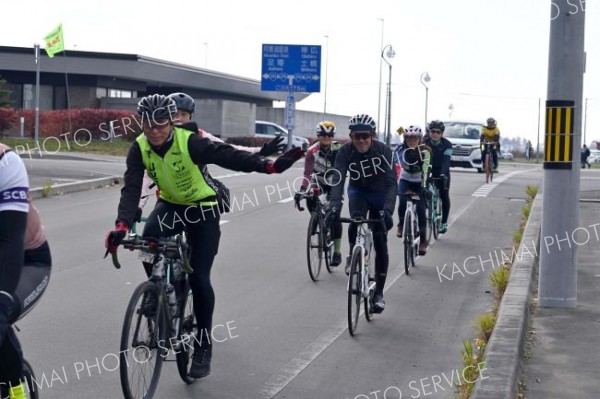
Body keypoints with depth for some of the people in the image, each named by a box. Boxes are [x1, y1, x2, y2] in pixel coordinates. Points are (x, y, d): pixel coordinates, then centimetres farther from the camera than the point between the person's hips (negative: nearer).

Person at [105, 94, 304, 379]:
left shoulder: (190, 142, -25)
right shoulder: (140, 148, -15)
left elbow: (228, 156, -34)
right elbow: (131, 188, -22)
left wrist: (269, 166, -48)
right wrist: (122, 225, -39)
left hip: (202, 208, -3)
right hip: (169, 204, 3)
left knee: (199, 277, -9)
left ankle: (203, 346, 9)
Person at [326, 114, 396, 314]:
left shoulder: (383, 150, -27)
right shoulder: (345, 151, -23)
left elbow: (391, 182, -32)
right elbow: (338, 180, -32)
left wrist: (388, 209, -48)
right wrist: (334, 207, -49)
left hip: (380, 194, -1)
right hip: (358, 191, 1)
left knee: (380, 243, -3)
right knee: (356, 220, -33)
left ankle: (379, 293, 8)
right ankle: (353, 257, -5)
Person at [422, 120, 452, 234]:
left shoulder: (447, 144, -20)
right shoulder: (425, 143, -14)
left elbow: (446, 160, -31)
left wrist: (443, 174, -46)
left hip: (441, 171, -1)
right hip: (428, 169, 1)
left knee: (444, 196, -3)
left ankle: (444, 222, 5)